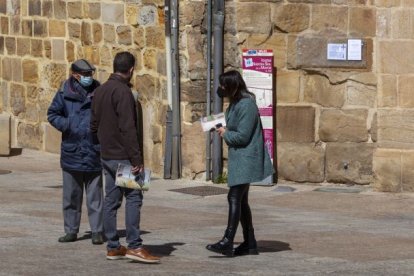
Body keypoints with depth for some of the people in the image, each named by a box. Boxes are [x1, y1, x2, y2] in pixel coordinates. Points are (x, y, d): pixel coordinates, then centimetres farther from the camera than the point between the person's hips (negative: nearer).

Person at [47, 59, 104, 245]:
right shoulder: (64, 94, 0)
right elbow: (52, 114, 7)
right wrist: (67, 125, -9)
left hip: (94, 153, -1)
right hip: (71, 152, 1)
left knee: (95, 195, 2)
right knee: (71, 195, 9)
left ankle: (97, 231, 8)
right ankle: (71, 231, 18)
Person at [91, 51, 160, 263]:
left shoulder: (100, 91, 13)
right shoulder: (122, 91, -15)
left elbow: (94, 124, 17)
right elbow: (128, 128, -20)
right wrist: (136, 158, -20)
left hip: (106, 156, 9)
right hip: (122, 156, -9)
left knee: (111, 200, 10)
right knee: (133, 198, -8)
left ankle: (113, 247, 12)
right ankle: (134, 246, -13)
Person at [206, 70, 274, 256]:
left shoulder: (246, 105, -18)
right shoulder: (235, 104, 14)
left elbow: (242, 136, -22)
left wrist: (226, 134, -6)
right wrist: (225, 131, 5)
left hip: (245, 159, -11)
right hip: (238, 158, 11)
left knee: (235, 198, -13)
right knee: (241, 200, 13)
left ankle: (227, 242, -15)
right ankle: (249, 243, 18)